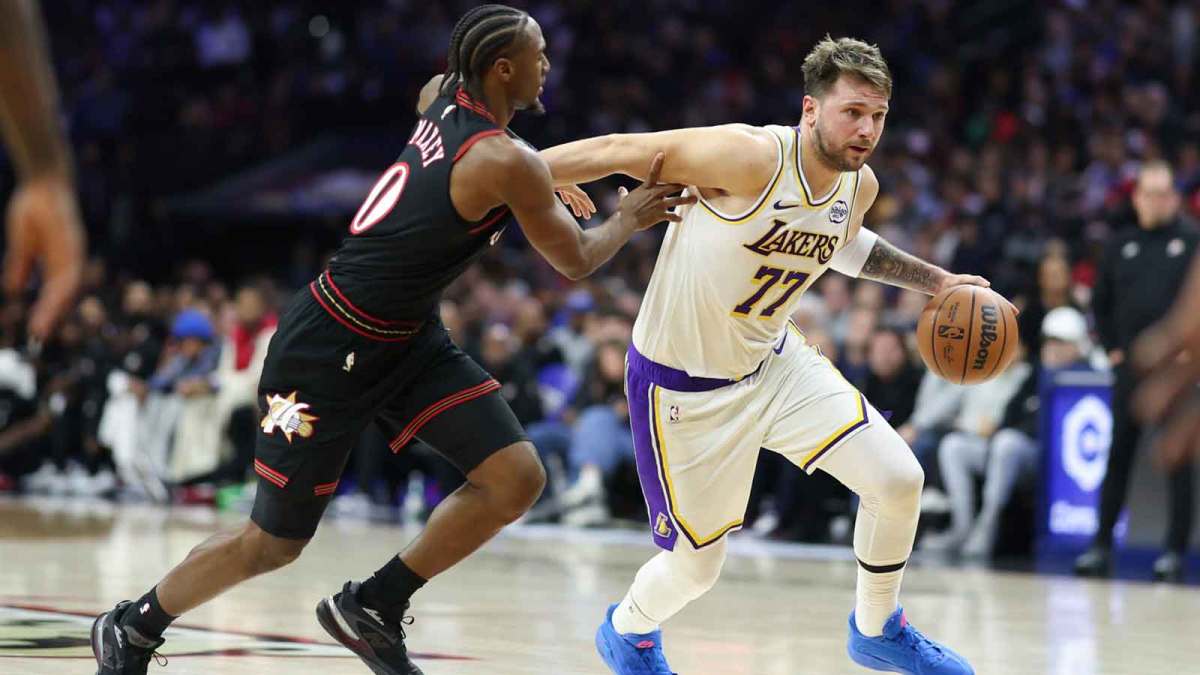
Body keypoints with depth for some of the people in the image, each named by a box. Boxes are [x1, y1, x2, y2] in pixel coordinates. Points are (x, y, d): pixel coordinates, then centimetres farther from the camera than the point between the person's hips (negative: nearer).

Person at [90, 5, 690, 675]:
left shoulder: (445, 94, 0)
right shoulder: (510, 164, -24)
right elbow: (576, 260, -10)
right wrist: (630, 219, 9)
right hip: (329, 349, -9)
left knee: (517, 478, -4)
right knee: (274, 543, 5)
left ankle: (372, 607, 11)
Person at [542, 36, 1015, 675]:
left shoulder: (860, 185, -4)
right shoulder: (751, 156, -30)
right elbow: (621, 151, -25)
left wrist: (936, 281, 17)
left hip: (774, 361, 6)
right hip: (684, 385, -6)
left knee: (898, 480, -7)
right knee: (695, 568, 3)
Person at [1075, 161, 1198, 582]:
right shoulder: (1121, 246, 12)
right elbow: (1101, 302, 19)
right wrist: (1112, 348, 9)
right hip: (1130, 366, 4)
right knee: (1118, 457, 5)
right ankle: (1101, 546, 9)